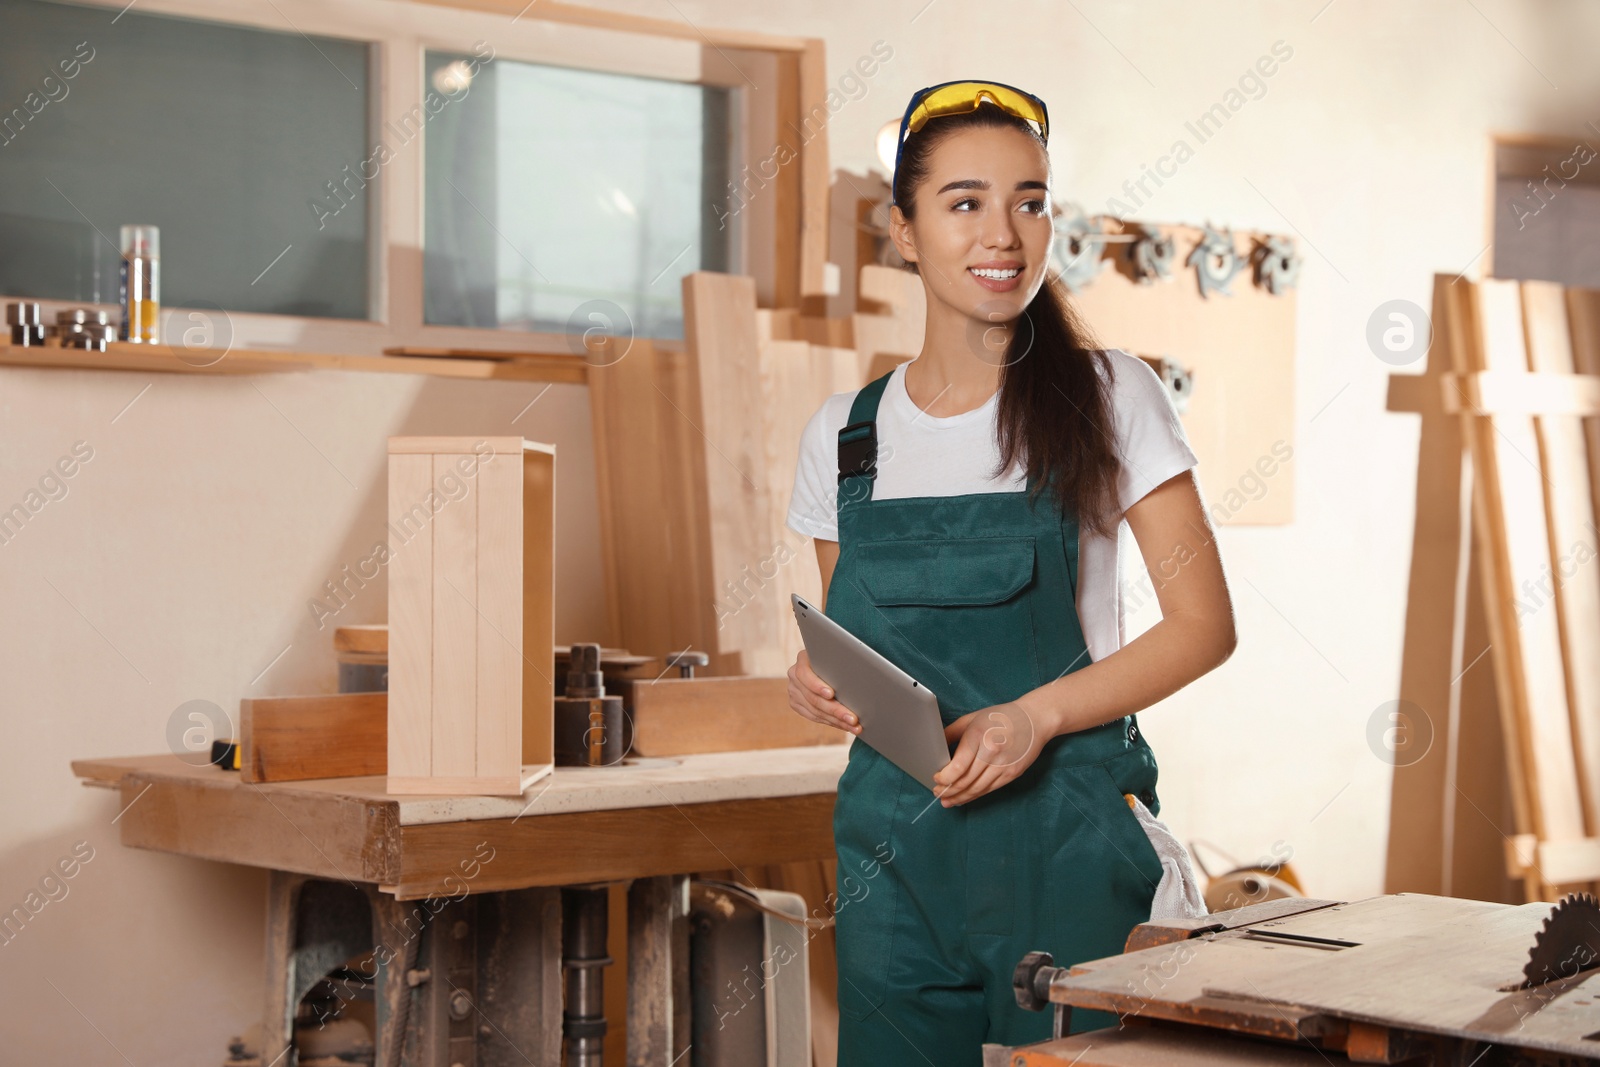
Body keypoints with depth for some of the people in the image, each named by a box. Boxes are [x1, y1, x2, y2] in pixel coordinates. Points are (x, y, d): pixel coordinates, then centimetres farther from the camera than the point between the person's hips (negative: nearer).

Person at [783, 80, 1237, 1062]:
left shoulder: (1108, 398, -2)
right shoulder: (843, 435, 7)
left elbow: (1204, 625, -4)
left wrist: (1037, 714, -16)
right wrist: (817, 684, -6)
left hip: (1069, 830, -2)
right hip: (895, 837, 3)